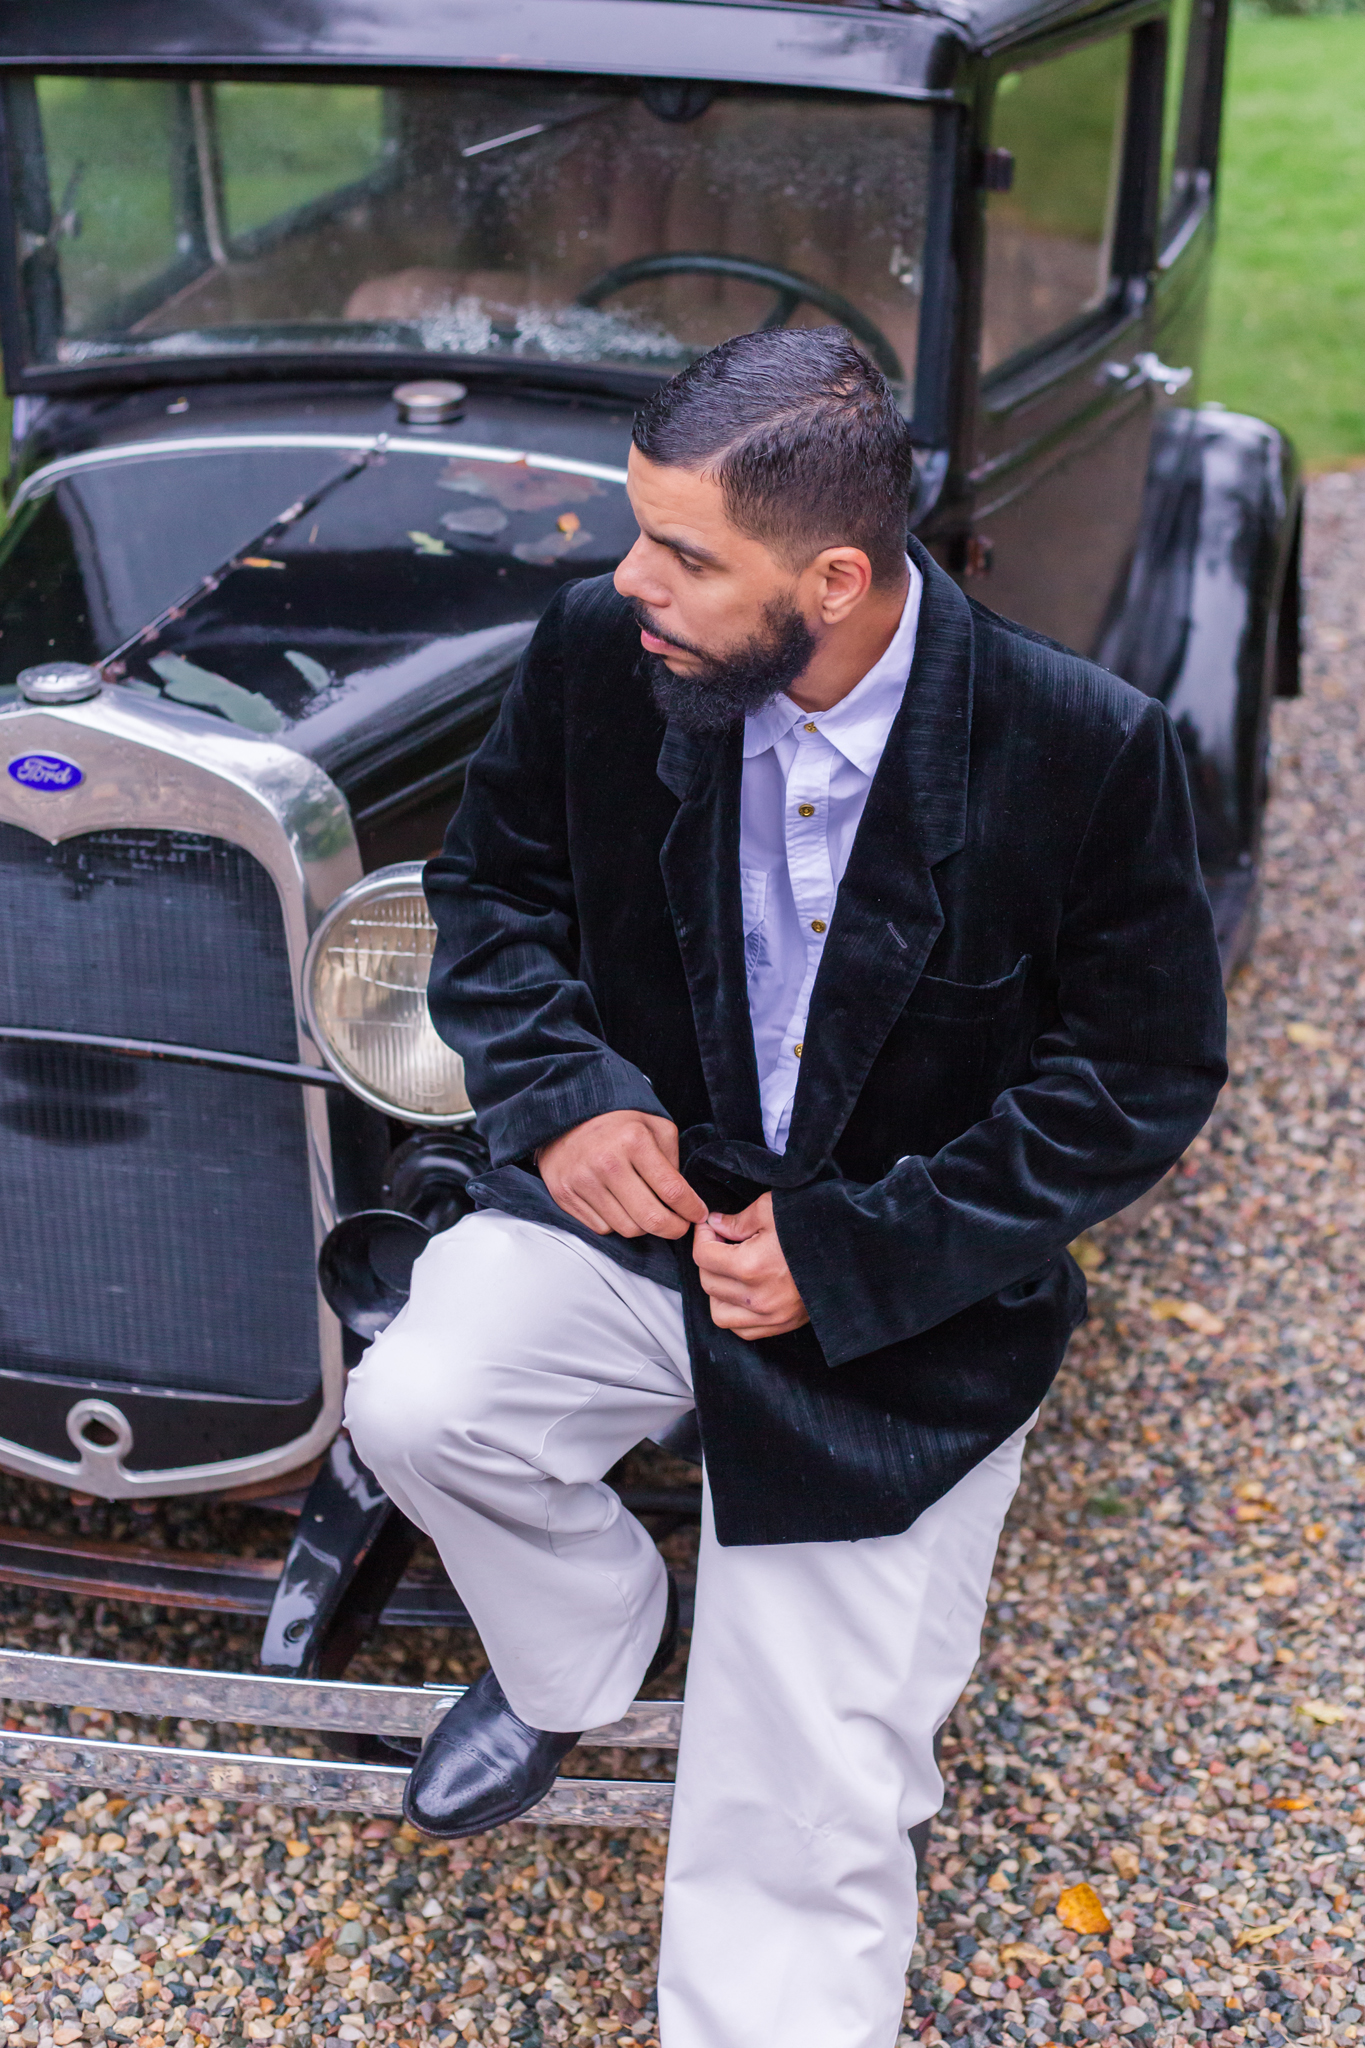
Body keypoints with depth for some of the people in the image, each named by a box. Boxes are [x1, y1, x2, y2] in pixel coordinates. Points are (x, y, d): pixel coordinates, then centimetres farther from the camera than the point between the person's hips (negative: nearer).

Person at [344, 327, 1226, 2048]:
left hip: (901, 1312, -3)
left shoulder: (1085, 749, -19)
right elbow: (490, 885, 7)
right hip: (637, 1199, 3)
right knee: (413, 1407, -23)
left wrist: (851, 1255, -18)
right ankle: (578, 1655, 10)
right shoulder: (599, 651, -10)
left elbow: (1143, 1079, -11)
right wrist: (562, 1089, -13)